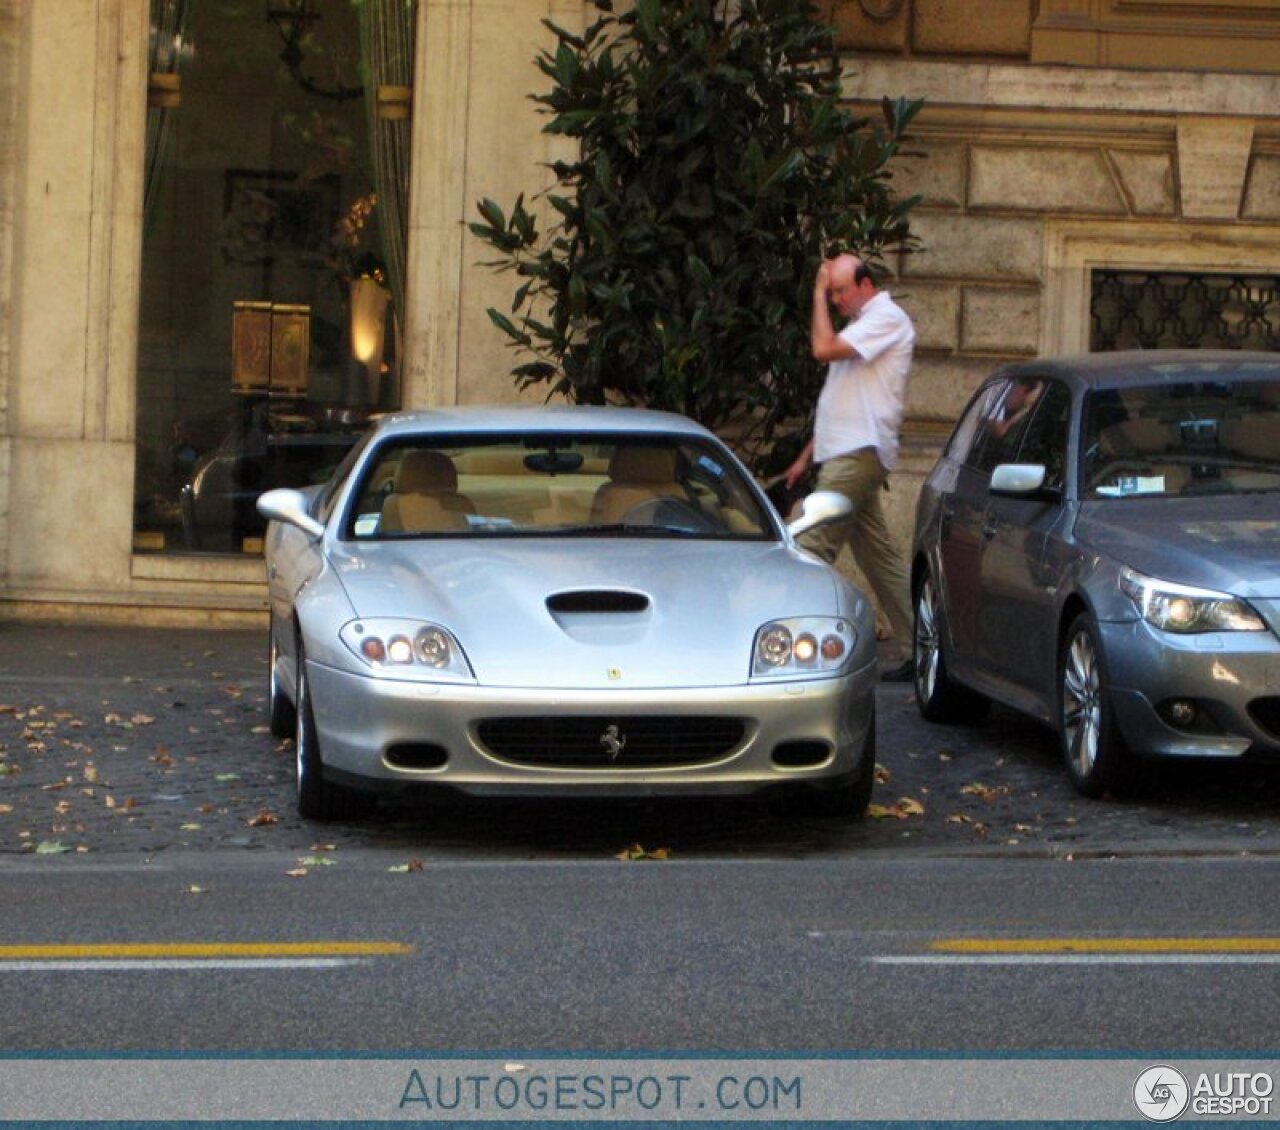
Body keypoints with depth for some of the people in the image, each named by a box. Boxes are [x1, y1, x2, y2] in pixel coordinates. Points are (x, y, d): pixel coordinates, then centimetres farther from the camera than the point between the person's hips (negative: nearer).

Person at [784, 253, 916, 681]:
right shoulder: (864, 322, 23)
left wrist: (819, 294, -9)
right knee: (878, 554, 9)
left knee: (810, 546, -14)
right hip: (846, 454, 10)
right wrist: (807, 455, 23)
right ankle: (911, 650, 10)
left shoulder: (887, 318, -8)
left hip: (859, 454, -10)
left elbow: (824, 349, -21)